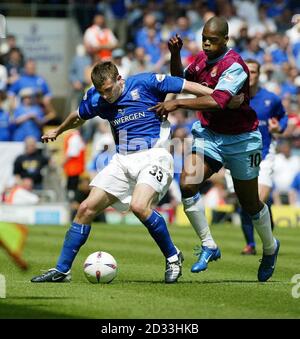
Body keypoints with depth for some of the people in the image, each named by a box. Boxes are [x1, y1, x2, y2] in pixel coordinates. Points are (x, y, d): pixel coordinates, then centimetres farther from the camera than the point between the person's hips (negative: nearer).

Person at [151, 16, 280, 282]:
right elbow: (181, 80, 19)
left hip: (241, 140, -5)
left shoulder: (234, 66, -23)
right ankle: (208, 246, -7)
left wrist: (177, 104, -35)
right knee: (187, 183, -19)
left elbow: (217, 102, -36)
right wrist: (175, 56, 0)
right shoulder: (202, 59, 0)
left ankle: (270, 247, 38)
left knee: (250, 203, 9)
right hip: (208, 135, 5)